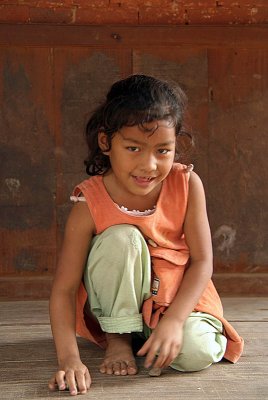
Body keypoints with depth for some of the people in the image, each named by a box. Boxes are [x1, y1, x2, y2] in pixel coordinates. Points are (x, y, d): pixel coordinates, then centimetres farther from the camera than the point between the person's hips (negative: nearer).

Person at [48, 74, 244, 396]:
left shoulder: (187, 185, -18)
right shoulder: (90, 203, -22)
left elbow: (202, 261, -15)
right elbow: (64, 288, -22)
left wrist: (174, 320, -28)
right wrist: (69, 358, -34)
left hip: (177, 294, 1)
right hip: (117, 300, 0)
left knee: (197, 353, -29)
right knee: (121, 238, -31)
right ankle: (118, 337, -10)